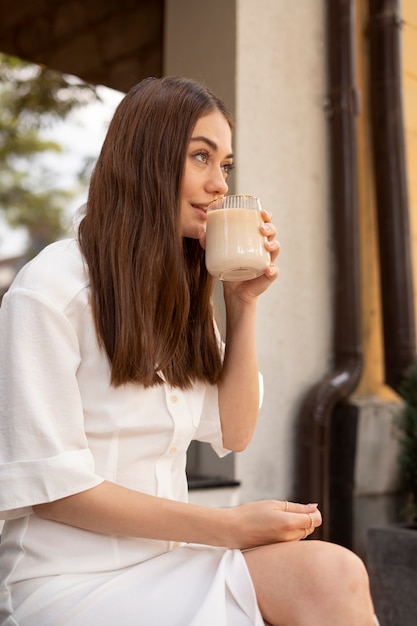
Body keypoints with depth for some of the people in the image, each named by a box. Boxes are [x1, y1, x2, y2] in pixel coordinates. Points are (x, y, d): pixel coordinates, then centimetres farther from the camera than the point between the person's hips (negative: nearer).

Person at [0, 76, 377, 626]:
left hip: (172, 559, 6)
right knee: (328, 579, -23)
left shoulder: (183, 292, 11)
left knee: (336, 574, -22)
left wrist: (244, 303, -1)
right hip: (76, 577, -6)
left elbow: (233, 434, 9)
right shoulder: (52, 288, -13)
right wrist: (230, 527, -16)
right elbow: (52, 488, -15)